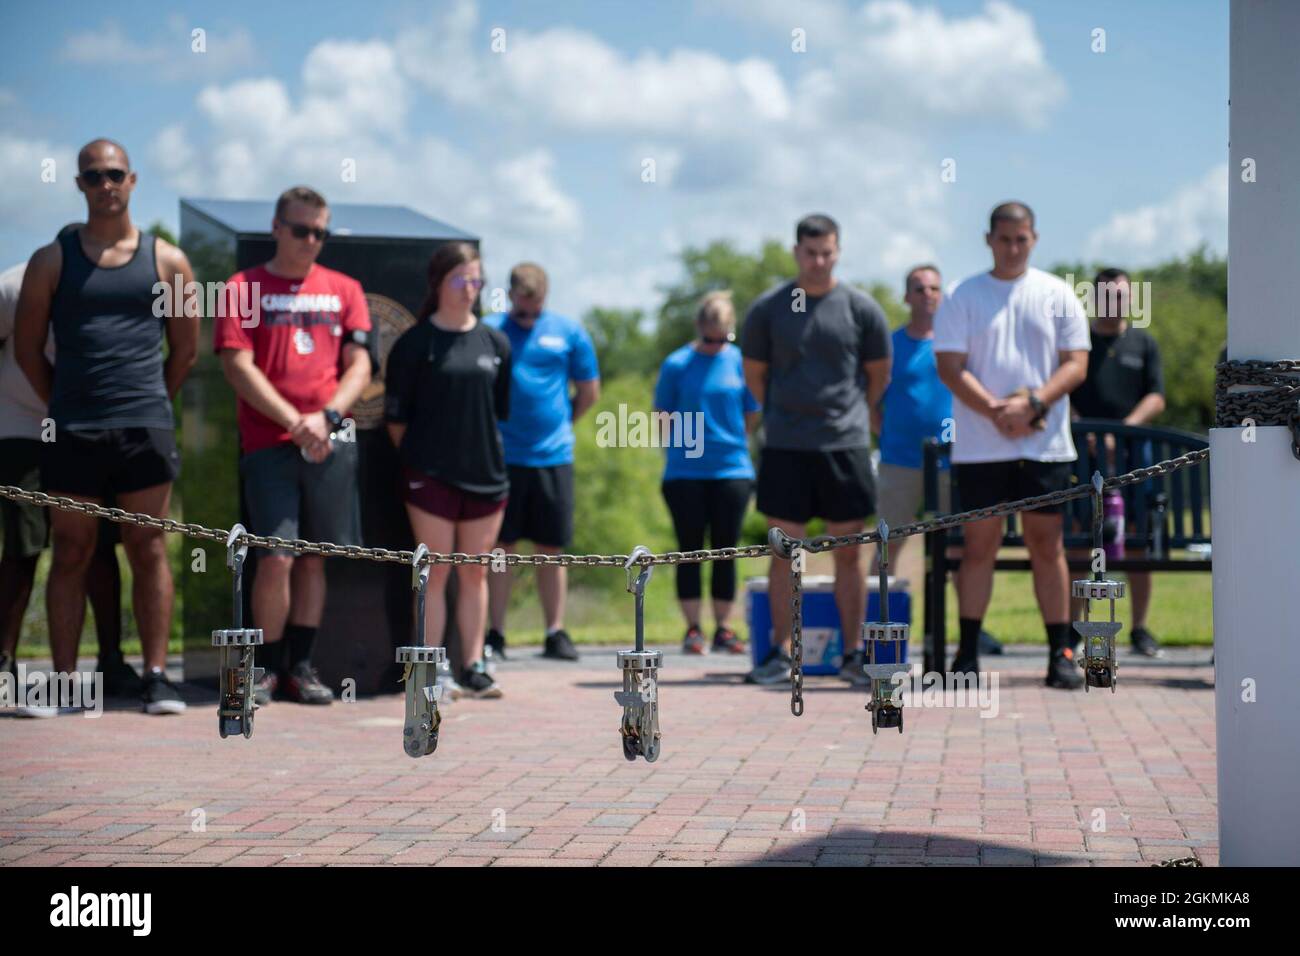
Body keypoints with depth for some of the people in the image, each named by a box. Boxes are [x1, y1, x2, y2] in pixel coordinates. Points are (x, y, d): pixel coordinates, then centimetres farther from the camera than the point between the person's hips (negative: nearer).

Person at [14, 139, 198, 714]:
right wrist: (65, 406, 7)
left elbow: (185, 349, 13)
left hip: (145, 430, 0)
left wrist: (151, 405, 9)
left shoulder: (167, 261, 8)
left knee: (149, 552, 1)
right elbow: (27, 347, 10)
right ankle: (64, 681, 6)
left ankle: (156, 677, 3)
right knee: (71, 555, 4)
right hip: (71, 432, 0)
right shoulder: (52, 261, 7)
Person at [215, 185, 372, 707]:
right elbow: (238, 366, -4)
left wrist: (326, 416, -9)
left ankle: (301, 665, 15)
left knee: (313, 558, 6)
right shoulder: (243, 288, 4)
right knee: (276, 559, -9)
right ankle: (267, 668, 5)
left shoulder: (344, 289, 13)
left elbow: (359, 366, 9)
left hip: (330, 443, 3)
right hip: (269, 443, -3)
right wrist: (294, 421, -12)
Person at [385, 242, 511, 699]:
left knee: (475, 573, 8)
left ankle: (473, 666, 15)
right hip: (431, 474, -4)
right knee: (435, 572, 0)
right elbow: (396, 416, -2)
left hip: (485, 473, 4)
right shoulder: (416, 343, -4)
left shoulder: (495, 342, 8)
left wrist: (485, 449, 10)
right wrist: (416, 456, 0)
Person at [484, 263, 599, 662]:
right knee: (500, 545, 2)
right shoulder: (489, 329, 2)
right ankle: (495, 633, 8)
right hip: (502, 455, -1)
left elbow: (589, 392, 13)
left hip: (553, 455, 1)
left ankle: (556, 633, 12)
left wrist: (560, 422, 11)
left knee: (552, 547, 5)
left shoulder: (569, 332, 6)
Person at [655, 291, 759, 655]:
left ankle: (723, 628, 11)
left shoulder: (741, 362, 2)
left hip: (732, 470, 1)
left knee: (725, 550, 5)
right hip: (685, 472, -1)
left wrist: (727, 442, 6)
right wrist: (683, 445, -1)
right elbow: (663, 416, 5)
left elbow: (751, 416, 10)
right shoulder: (677, 364, -1)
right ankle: (692, 628, 6)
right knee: (691, 549, 2)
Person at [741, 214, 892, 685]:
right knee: (784, 549, 2)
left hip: (846, 443, 0)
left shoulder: (862, 309, 1)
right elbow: (754, 373, 12)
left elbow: (878, 375, 13)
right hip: (785, 446, 0)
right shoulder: (767, 309, 1)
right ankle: (780, 653, 8)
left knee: (848, 552, 5)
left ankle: (853, 653, 11)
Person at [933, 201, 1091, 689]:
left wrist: (1032, 403, -14)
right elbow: (950, 368, -2)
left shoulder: (1058, 295, 8)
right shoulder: (963, 297, 5)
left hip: (1046, 444, 1)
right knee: (979, 544, 1)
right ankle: (967, 653, 7)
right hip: (980, 445, -1)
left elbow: (1076, 364, 2)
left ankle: (1061, 653, 7)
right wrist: (997, 411, -14)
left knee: (1047, 545, 3)